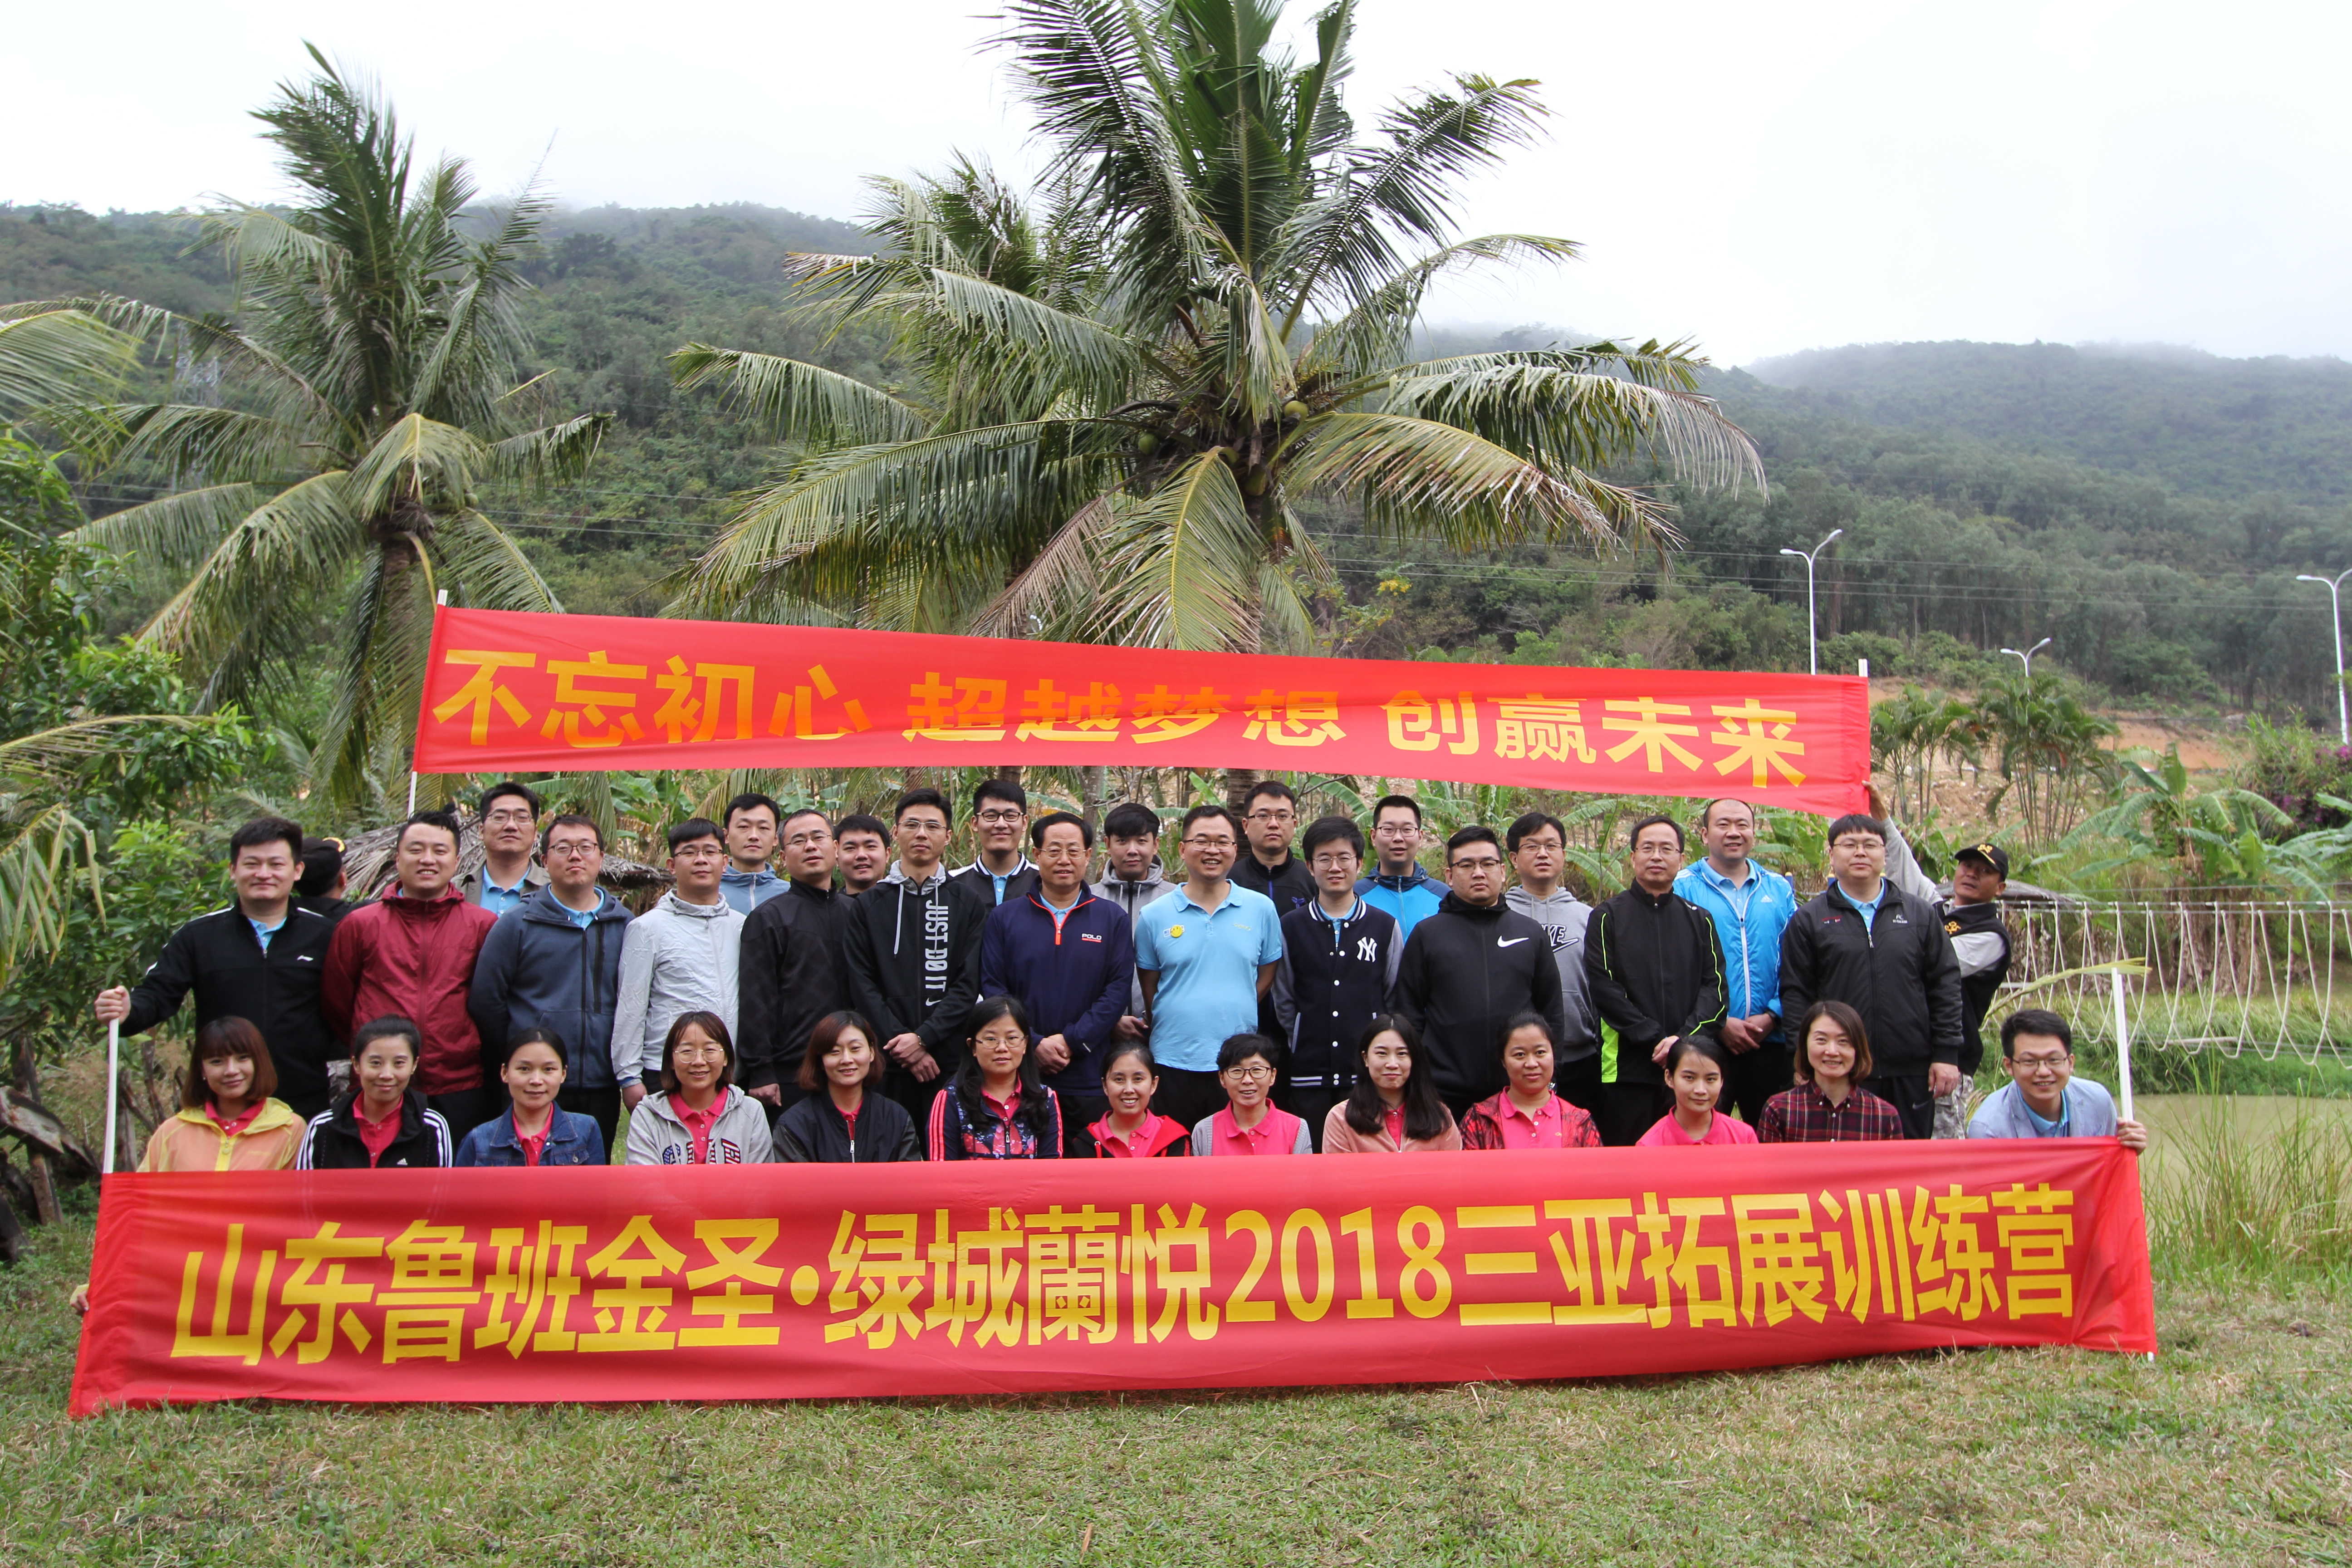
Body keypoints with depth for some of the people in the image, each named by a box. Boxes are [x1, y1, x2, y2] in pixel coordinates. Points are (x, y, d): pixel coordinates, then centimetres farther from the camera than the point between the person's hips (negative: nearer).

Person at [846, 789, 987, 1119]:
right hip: (887, 1064, 1)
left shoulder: (969, 903, 8)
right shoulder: (867, 906, 9)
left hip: (951, 1061, 0)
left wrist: (924, 1037, -12)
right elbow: (862, 985, 2)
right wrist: (900, 1043, -10)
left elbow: (970, 983, 0)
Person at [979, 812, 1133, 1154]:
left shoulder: (1112, 919, 7)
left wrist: (1071, 1041, -11)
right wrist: (1033, 1045, -11)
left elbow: (1118, 990, 0)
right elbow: (992, 989, 1)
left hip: (1090, 1079, 0)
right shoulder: (1004, 918, 8)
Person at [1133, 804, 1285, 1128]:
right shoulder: (1153, 916, 2)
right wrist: (1180, 1020, 3)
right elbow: (1149, 986, 8)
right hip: (1173, 1062, 0)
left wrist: (1234, 1014, 2)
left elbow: (1266, 976, 11)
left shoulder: (1261, 909, 4)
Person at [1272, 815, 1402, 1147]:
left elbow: (1396, 998, 10)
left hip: (1368, 1074, 0)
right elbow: (1283, 1001, 12)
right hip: (1308, 1075, 0)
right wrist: (1303, 1043, 6)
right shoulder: (1291, 927, 7)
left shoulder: (1385, 926, 8)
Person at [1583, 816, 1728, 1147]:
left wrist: (1685, 1038, -12)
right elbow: (1604, 987, -5)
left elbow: (1715, 986, 5)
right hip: (1627, 1069, -2)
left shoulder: (1698, 919, 14)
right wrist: (1655, 1040, -13)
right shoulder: (1609, 917, 5)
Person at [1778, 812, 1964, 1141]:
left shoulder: (1921, 915, 11)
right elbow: (1795, 994, 1)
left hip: (1911, 1072, 2)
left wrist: (1946, 1055, 2)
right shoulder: (1809, 920, 5)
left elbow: (1946, 986, 9)